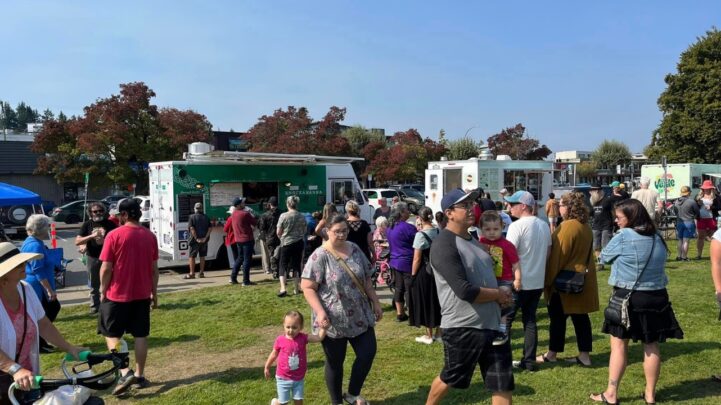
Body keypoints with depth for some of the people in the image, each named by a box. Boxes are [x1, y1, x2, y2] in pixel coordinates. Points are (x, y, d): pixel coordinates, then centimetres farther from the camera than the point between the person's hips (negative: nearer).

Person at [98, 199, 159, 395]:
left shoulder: (114, 235, -12)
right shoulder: (150, 236, 1)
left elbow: (106, 268, -11)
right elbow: (154, 269, 5)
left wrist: (103, 291, 2)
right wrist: (154, 293, 13)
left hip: (118, 294, -4)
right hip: (142, 295, 4)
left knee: (112, 334, 8)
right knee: (140, 335, 10)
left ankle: (125, 373, -5)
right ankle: (139, 376, 16)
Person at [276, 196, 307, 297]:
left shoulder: (284, 216, -11)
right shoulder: (302, 217, -1)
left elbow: (278, 232, -6)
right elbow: (304, 232, 8)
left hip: (286, 243, -3)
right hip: (299, 243, 3)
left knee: (283, 265, 6)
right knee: (297, 265, 12)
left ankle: (283, 288, -6)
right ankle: (296, 288, 16)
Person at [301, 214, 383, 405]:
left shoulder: (355, 249, 3)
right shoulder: (320, 256, -14)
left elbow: (366, 279, 12)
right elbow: (307, 287, -16)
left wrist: (376, 302, 10)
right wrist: (320, 312, -25)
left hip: (360, 316, 5)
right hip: (333, 320, -5)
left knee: (368, 353, 8)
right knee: (335, 362, 10)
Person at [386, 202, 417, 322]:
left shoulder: (390, 227, 8)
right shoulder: (408, 227, -18)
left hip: (395, 261, 8)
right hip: (407, 262, -8)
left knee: (399, 287, 14)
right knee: (410, 288, -1)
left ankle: (399, 313, 21)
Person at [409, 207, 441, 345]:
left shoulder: (421, 234, -18)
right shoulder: (439, 232, 0)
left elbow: (417, 259, -18)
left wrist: (412, 276, -10)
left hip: (424, 272, -6)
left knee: (425, 302, 6)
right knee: (437, 301, 16)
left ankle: (429, 336, 14)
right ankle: (438, 333, 25)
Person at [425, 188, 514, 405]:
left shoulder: (472, 239, 12)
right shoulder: (444, 245, -18)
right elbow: (465, 291, -25)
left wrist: (502, 295, 1)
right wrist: (499, 295, -11)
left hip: (493, 323, 8)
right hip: (463, 327, -8)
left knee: (503, 384, 10)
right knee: (449, 378, 13)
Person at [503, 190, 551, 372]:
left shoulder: (517, 226, -16)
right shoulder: (544, 225, 7)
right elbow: (547, 252, 14)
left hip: (518, 282, -7)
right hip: (538, 281, 7)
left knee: (505, 320, 5)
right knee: (530, 320, 14)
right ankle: (529, 360, 17)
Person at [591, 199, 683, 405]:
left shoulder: (623, 236, -15)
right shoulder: (657, 238, 4)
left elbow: (605, 257, -1)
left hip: (628, 297, -5)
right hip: (656, 297, 5)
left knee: (619, 344, 5)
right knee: (652, 345, 13)